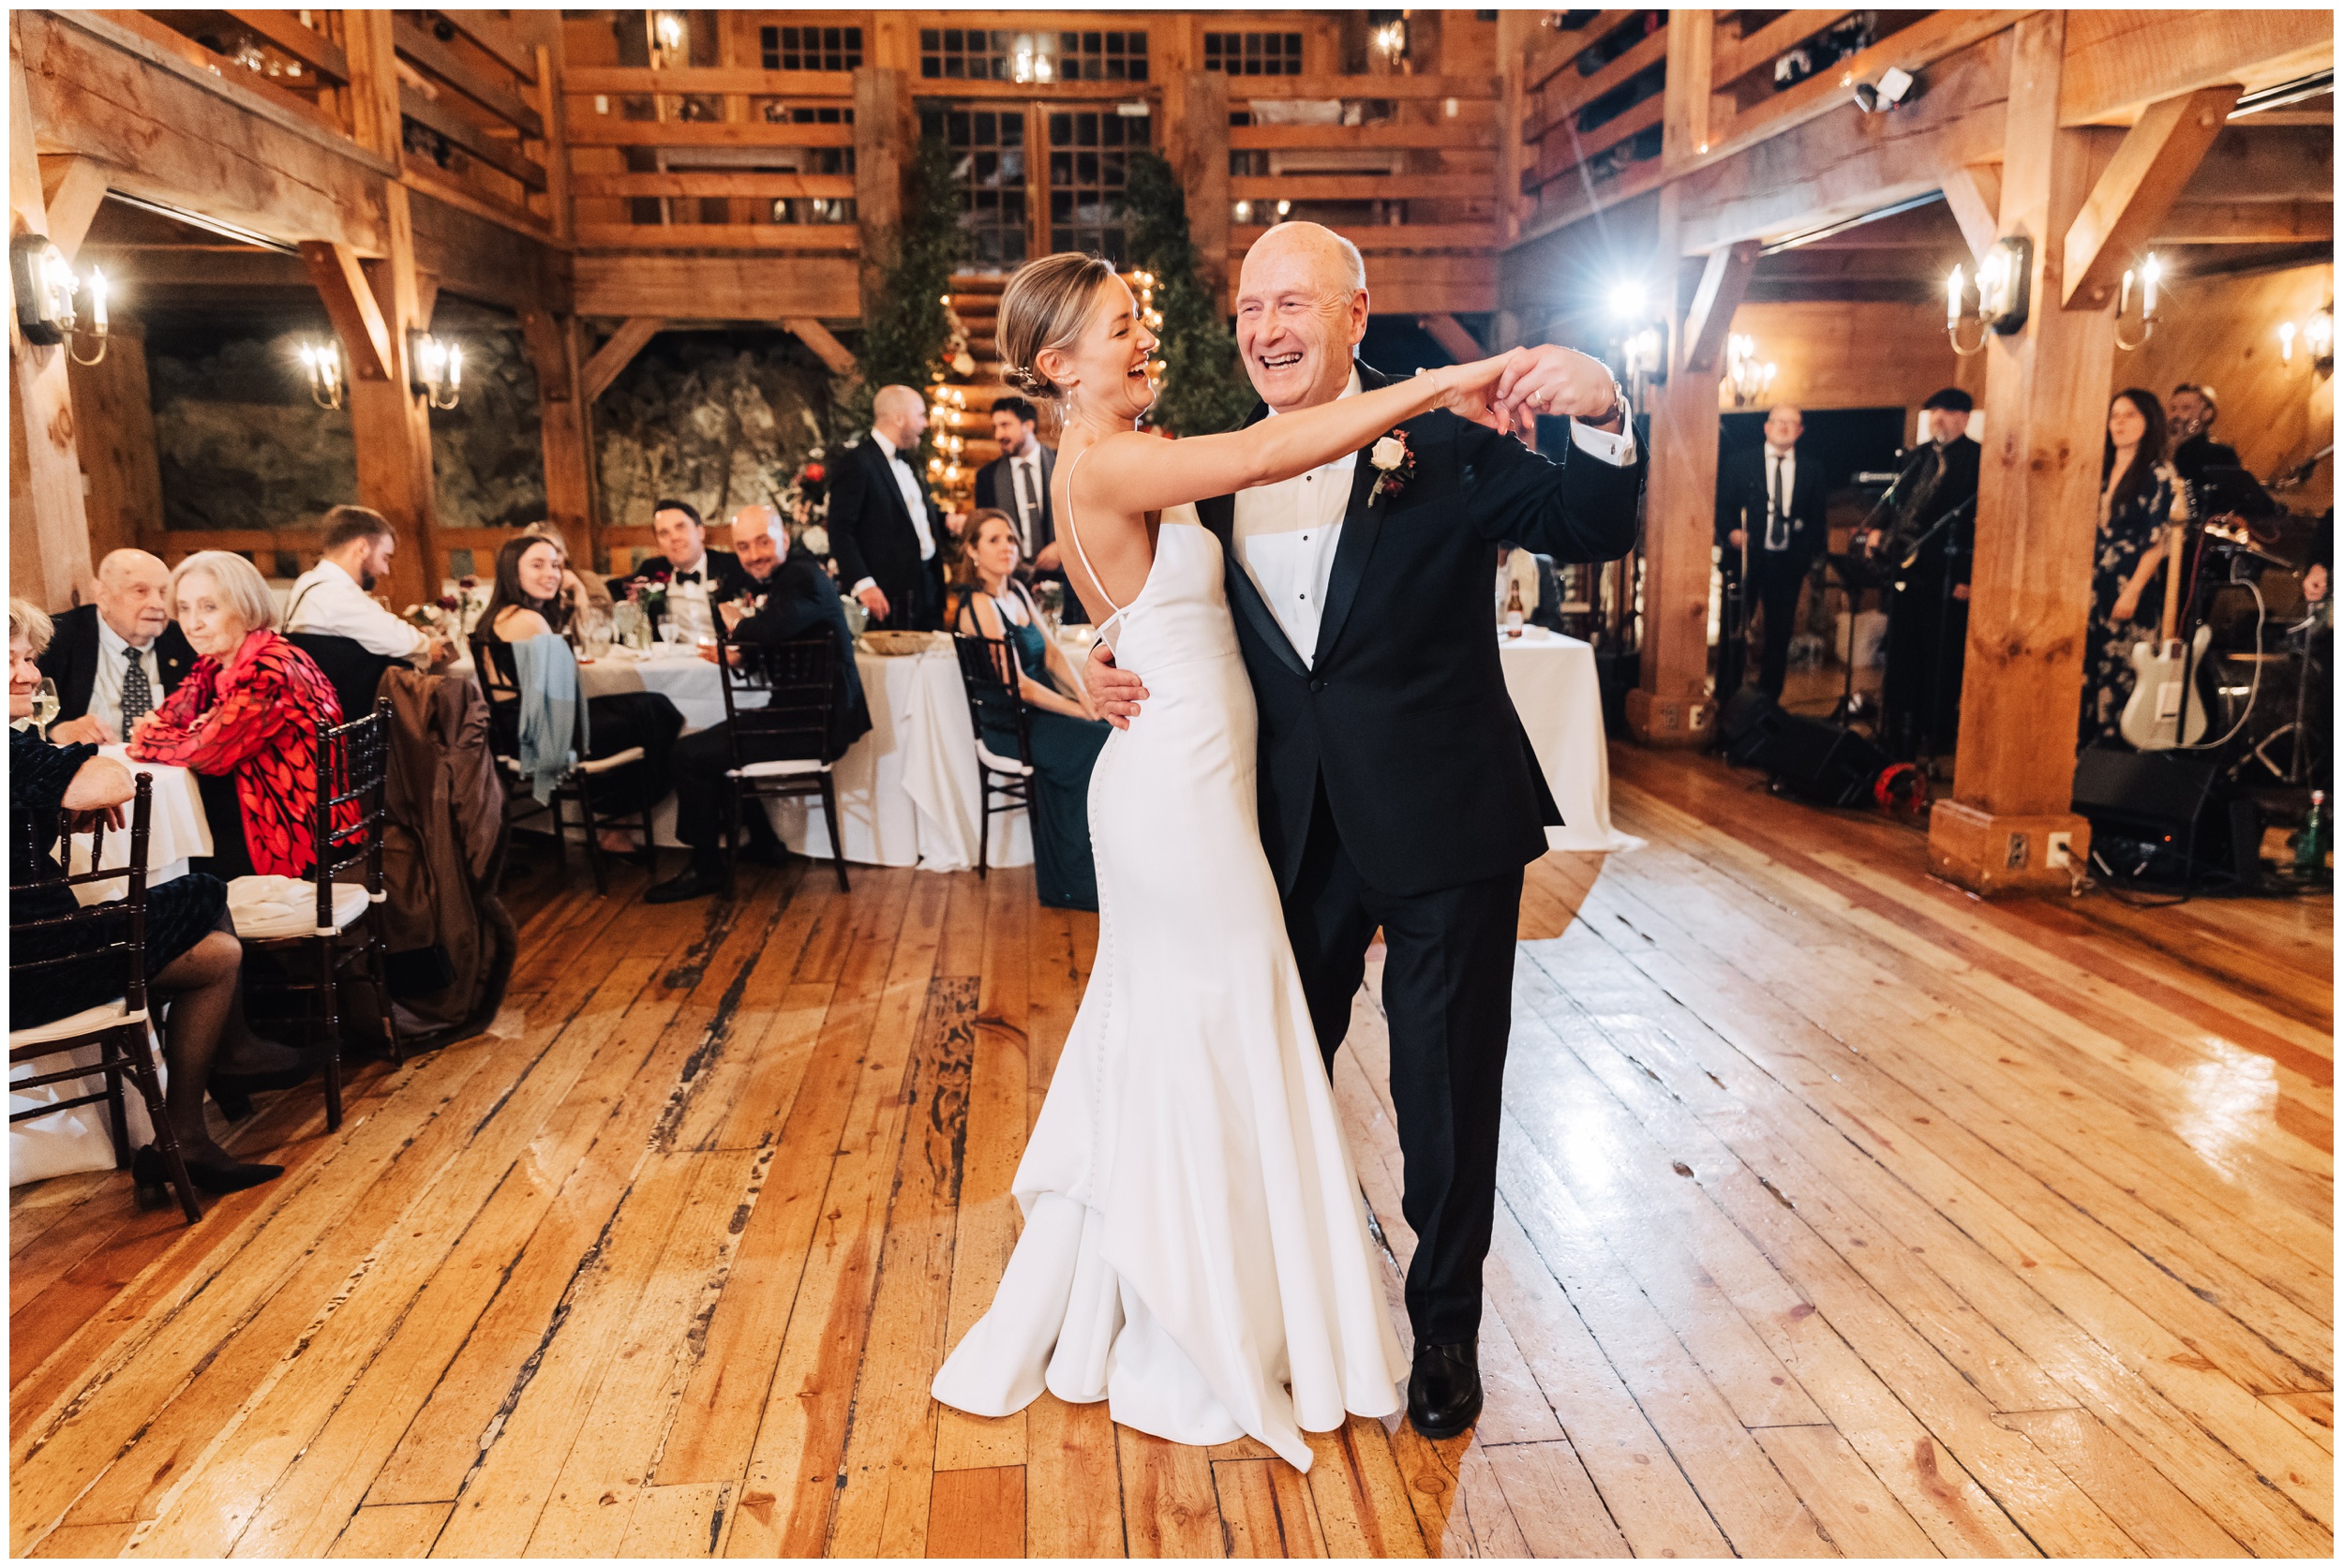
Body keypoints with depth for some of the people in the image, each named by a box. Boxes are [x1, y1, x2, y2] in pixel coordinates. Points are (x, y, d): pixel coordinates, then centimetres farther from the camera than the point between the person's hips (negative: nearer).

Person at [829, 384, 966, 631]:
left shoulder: (906, 460, 18)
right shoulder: (856, 462, -10)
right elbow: (840, 531, -16)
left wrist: (945, 519, 10)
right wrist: (862, 584, -25)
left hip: (928, 583, 8)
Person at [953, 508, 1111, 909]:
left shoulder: (1017, 591, 12)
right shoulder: (978, 607, -14)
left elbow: (1052, 652, 12)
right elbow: (1019, 686, -18)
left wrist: (1083, 694, -5)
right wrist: (1079, 711, -17)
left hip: (1042, 709, 8)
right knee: (1106, 743, -20)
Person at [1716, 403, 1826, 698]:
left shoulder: (1811, 473, 11)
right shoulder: (1737, 463, 6)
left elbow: (1816, 521, 12)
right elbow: (1722, 506, 3)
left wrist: (1807, 558, 0)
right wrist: (1731, 532, -16)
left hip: (1788, 563, 2)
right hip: (1745, 559, -2)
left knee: (1779, 635, 3)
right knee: (1733, 632, 0)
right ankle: (1728, 703, 8)